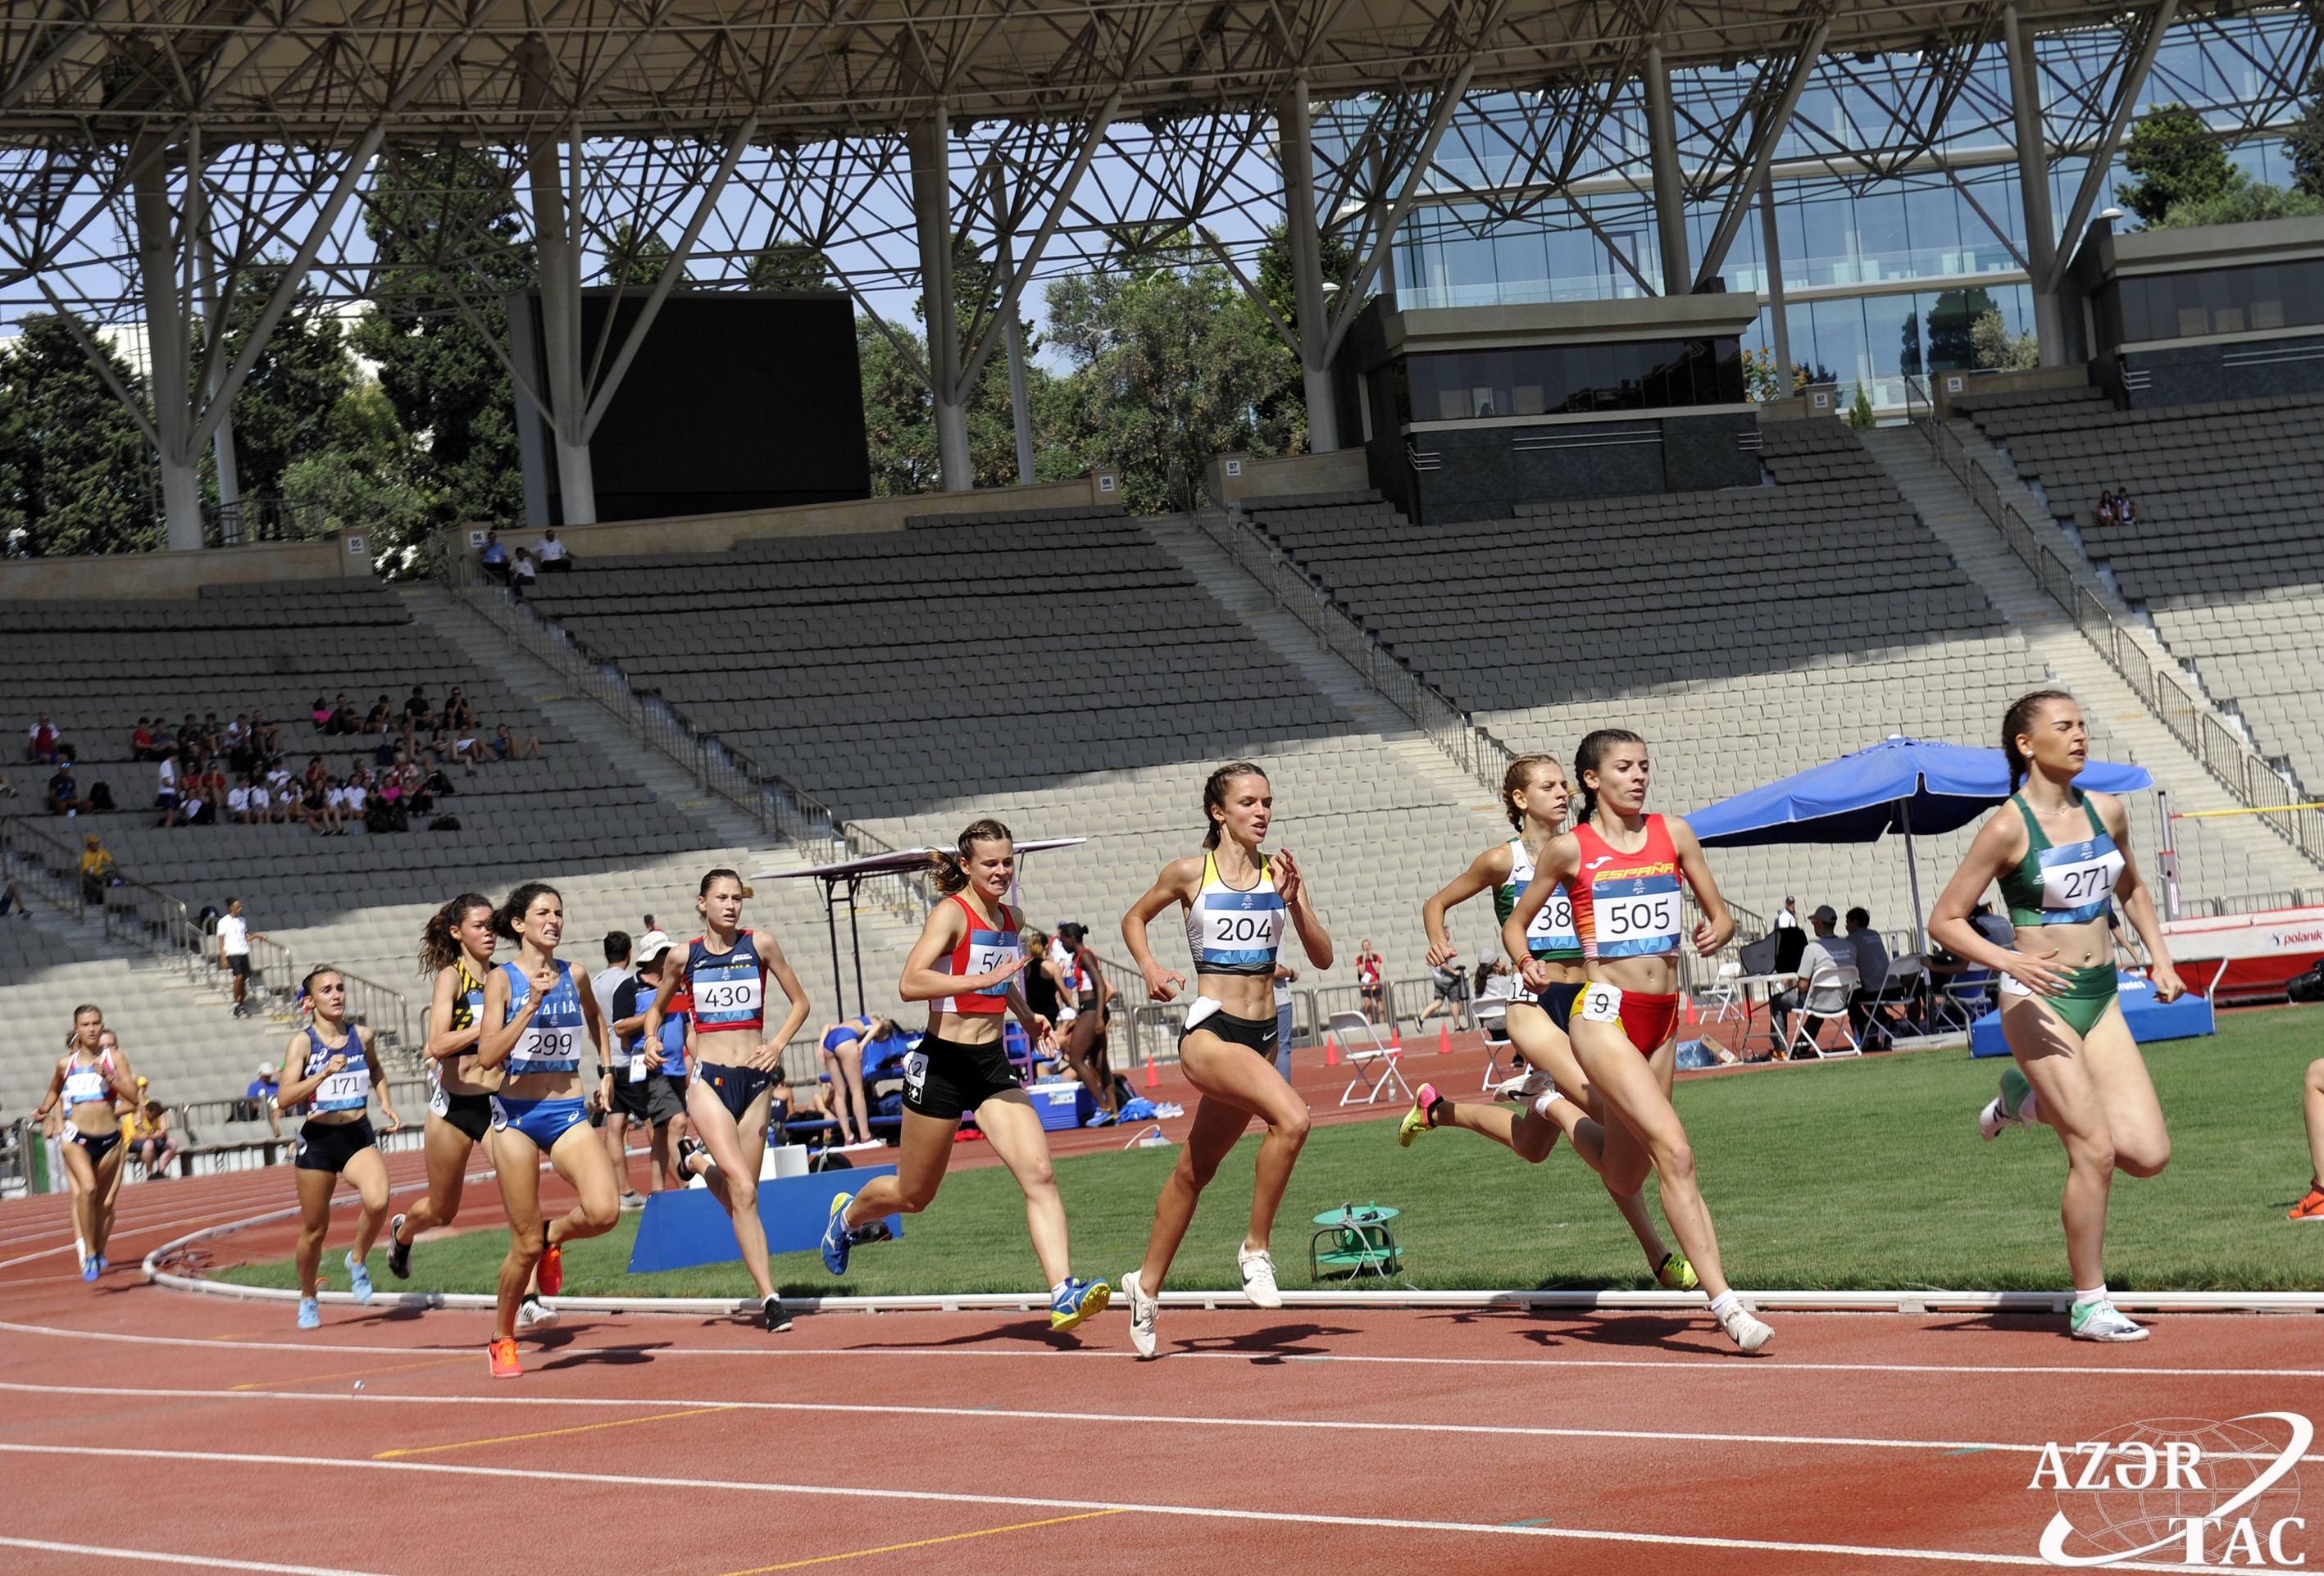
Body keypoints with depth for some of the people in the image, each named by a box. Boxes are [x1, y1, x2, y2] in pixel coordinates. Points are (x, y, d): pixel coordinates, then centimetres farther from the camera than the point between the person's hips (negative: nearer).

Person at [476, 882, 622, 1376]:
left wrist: (605, 1068, 23)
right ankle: (502, 1340, 21)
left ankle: (555, 1236, 13)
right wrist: (531, 1004, -19)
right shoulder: (502, 979, -4)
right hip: (517, 1114, -3)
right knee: (526, 1244, 0)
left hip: (569, 1113, 3)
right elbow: (487, 1057, -14)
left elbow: (595, 1017, 31)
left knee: (604, 1212, -22)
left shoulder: (573, 976, 8)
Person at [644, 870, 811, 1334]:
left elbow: (800, 1002, 9)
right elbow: (656, 1008, 18)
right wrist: (651, 1039, -3)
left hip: (755, 1079, 2)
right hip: (708, 1080, -2)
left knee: (741, 1195, 4)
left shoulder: (760, 945, 2)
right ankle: (768, 1296, -16)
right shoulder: (684, 956, 3)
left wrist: (778, 1044, -7)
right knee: (742, 1190, -17)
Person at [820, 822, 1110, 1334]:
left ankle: (1064, 1293, -21)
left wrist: (1027, 1016, 15)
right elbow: (910, 983, -27)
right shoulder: (952, 913, -12)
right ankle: (847, 1216, 43)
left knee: (1039, 1175, -14)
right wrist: (984, 979, -33)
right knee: (913, 1196, 12)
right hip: (943, 1062, -5)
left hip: (993, 1064, 5)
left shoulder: (1012, 921, 9)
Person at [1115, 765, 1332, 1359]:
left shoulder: (1281, 872, 5)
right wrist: (1149, 968, -2)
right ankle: (1256, 1249, -14)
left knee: (1196, 1169, 16)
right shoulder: (1189, 874, -2)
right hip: (1209, 1033, -5)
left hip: (1262, 1036, 5)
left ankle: (1146, 1286, 33)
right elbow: (1135, 919, 15)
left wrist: (1293, 901, -13)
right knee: (1291, 1116, -30)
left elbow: (1322, 957, 2)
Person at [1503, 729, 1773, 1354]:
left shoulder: (1673, 833, 8)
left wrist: (1716, 933, -9)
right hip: (1605, 1014, -5)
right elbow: (1516, 923, 9)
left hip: (1663, 1019, 5)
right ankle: (1724, 1303, -21)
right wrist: (1527, 963, -11)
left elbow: (1720, 912, 14)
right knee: (1674, 1151, -21)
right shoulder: (1570, 849, -1)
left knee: (1625, 1180, 14)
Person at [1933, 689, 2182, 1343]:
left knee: (2148, 1154, -4)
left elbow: (2131, 888, 25)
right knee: (2096, 1152, -10)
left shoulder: (2107, 812, 6)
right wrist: (2010, 961, -23)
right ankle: (2089, 1307, 5)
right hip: (2038, 1001, -6)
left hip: (2101, 999, 6)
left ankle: (2029, 1099, 22)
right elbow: (1944, 920, -9)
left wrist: (2158, 954, 13)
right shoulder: (2007, 828, -11)